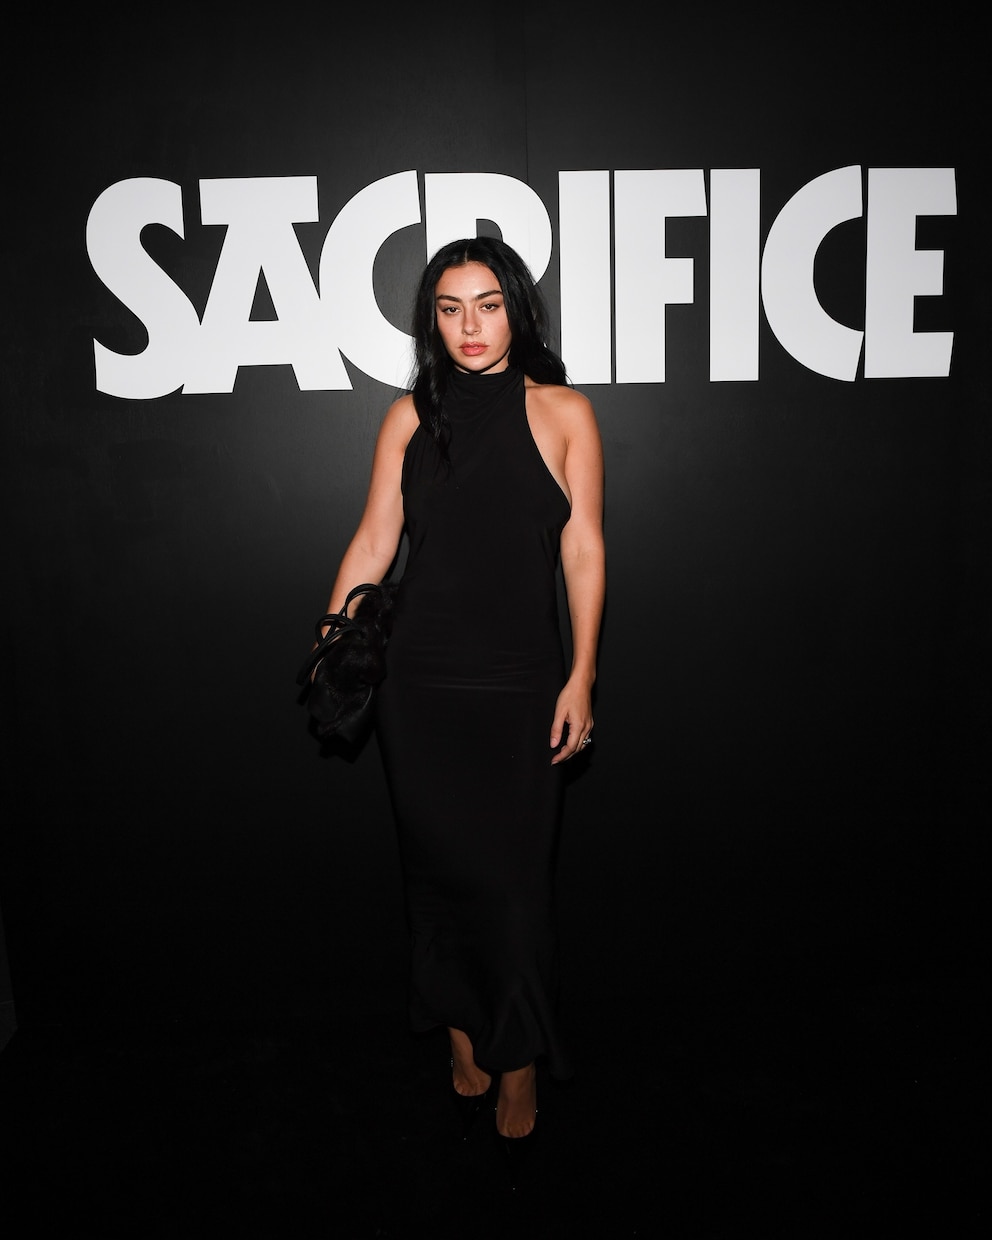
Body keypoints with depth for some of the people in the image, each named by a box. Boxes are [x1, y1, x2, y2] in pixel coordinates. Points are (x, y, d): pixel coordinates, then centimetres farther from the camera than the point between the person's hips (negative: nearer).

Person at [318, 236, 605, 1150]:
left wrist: (582, 678, -5)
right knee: (440, 866, 10)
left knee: (514, 876, 3)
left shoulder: (563, 413, 1)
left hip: (521, 683, -2)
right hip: (419, 681, 2)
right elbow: (373, 541, 6)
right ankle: (461, 1036, 30)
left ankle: (517, 1059, 23)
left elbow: (583, 551, 0)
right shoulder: (410, 417, 6)